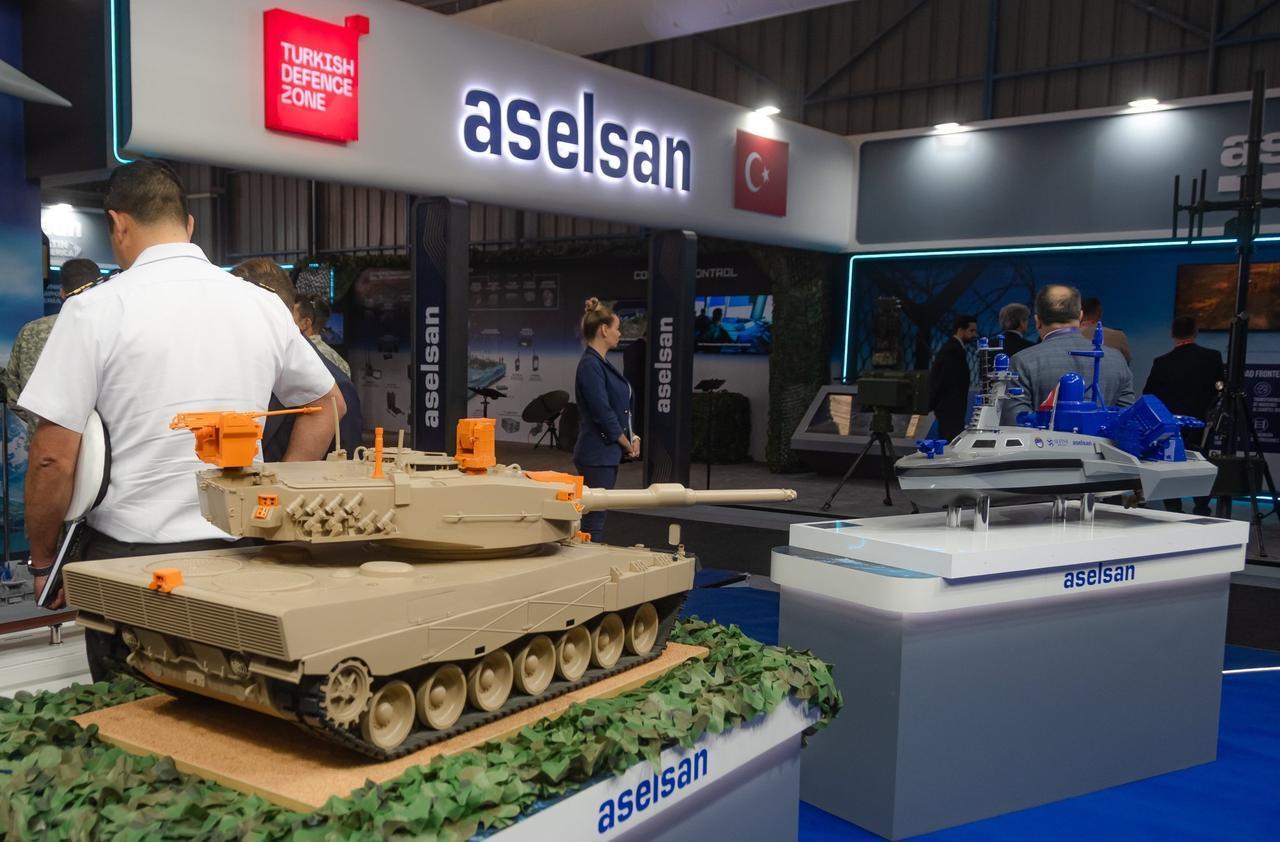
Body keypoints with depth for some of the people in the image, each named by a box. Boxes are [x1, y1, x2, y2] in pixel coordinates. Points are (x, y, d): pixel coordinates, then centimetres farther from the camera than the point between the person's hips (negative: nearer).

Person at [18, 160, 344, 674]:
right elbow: (327, 405, 17)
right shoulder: (265, 306, 4)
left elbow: (54, 458, -9)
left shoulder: (95, 309, -8)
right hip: (238, 554, 3)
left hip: (131, 556, -3)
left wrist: (43, 561, 6)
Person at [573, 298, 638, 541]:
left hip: (607, 453, 10)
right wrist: (627, 444, -8)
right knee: (594, 521, -5)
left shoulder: (602, 363, 13)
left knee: (597, 518, 13)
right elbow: (602, 413, -20)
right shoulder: (590, 365, -16)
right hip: (597, 454, -10)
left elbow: (619, 408, 19)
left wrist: (632, 436, 6)